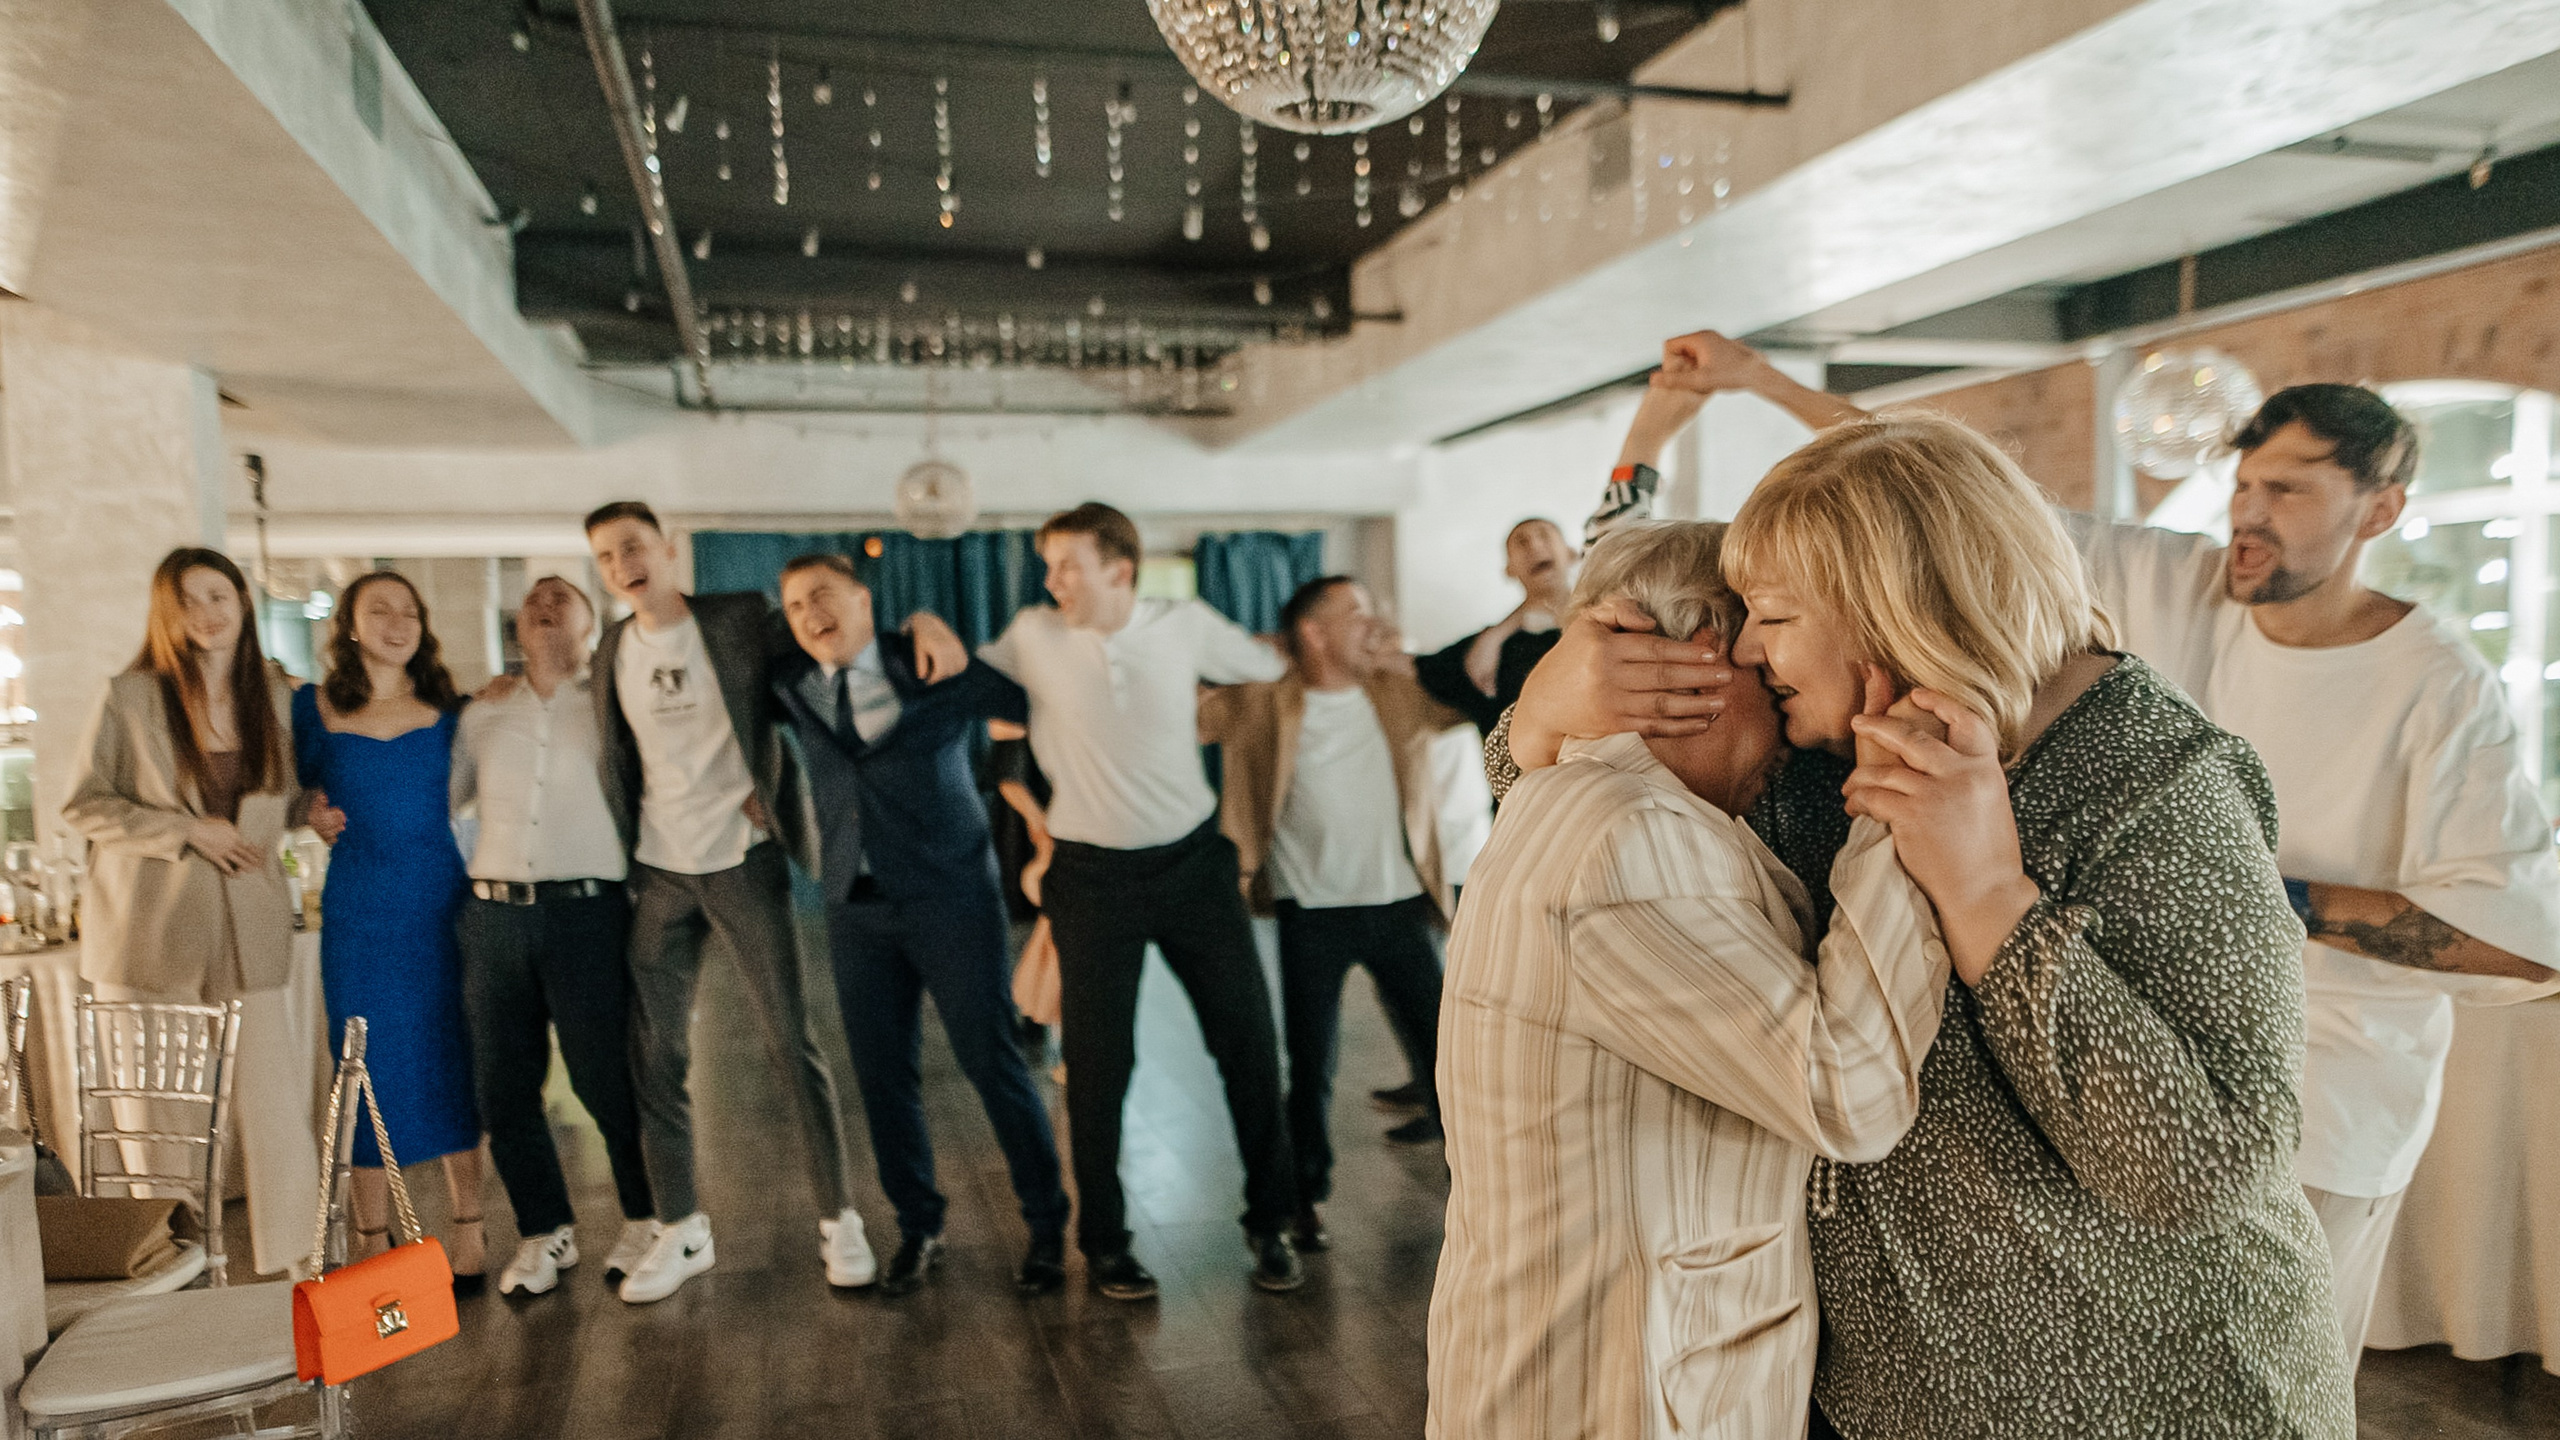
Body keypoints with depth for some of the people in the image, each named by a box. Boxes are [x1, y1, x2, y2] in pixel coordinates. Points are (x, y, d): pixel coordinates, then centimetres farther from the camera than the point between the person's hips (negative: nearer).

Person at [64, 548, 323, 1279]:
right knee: (155, 1117, 6)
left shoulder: (277, 698, 8)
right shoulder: (131, 698, -2)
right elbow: (83, 805, -2)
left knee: (273, 1106, 0)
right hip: (151, 935, -2)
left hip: (247, 931, 2)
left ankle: (289, 1270, 12)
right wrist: (185, 832, -13)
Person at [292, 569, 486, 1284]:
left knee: (453, 1064, 5)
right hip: (358, 915, 0)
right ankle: (373, 1243, 20)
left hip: (443, 906, 1)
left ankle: (468, 1233, 17)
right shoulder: (312, 708, 3)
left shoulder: (449, 708, 5)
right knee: (369, 1071, 5)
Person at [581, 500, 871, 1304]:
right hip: (659, 874, 4)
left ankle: (839, 1220, 11)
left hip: (742, 861, -4)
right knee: (655, 1057, 7)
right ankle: (681, 1232, 22)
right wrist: (622, 861, 10)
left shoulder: (742, 618, -5)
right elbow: (618, 766, 15)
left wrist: (770, 789, -9)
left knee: (791, 1045, -2)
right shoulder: (611, 652, 9)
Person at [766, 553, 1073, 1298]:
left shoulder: (941, 671, -4)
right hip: (856, 908, 4)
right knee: (882, 1076, 9)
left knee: (993, 1063, 1)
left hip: (952, 900, -4)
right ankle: (918, 1229, 28)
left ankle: (1047, 1226, 18)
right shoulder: (791, 686, 6)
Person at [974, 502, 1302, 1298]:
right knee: (1098, 1063, 5)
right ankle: (1103, 1242, 24)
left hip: (1195, 859, 1)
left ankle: (1270, 1223, 25)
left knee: (1248, 1041, 5)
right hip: (1093, 875, -1)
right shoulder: (1033, 636, -6)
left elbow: (1273, 666, 13)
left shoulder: (1187, 625, -4)